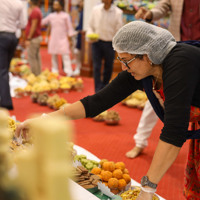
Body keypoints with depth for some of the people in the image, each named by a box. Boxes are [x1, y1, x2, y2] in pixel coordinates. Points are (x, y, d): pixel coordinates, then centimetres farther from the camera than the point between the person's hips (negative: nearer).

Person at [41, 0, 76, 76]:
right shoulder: (51, 16, 7)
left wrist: (69, 40, -3)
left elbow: (69, 28, 0)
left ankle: (69, 73, -13)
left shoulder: (65, 16, -2)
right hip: (53, 39, 4)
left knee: (65, 56, -10)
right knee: (54, 56, 9)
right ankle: (54, 72, 19)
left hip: (63, 39, -4)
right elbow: (42, 22, 14)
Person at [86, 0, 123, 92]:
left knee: (108, 67, 12)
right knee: (96, 67, -3)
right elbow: (91, 26, 8)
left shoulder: (117, 12, -8)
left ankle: (104, 87, 34)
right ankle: (98, 91, 1)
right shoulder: (96, 9, -1)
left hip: (109, 43, -1)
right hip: (96, 42, 1)